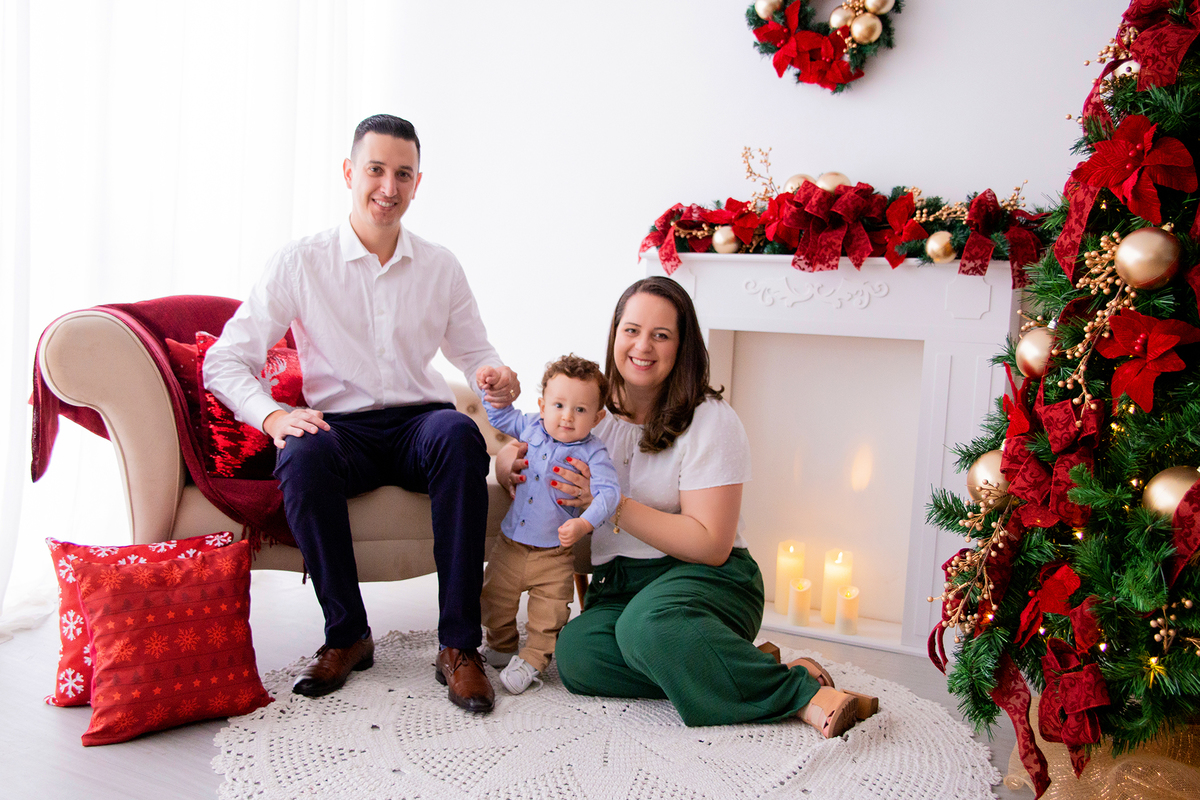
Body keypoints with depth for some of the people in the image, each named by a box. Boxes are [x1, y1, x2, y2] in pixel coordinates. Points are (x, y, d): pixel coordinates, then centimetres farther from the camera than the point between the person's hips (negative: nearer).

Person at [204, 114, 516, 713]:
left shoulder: (440, 266, 11)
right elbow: (224, 361, -2)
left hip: (422, 422, 1)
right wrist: (272, 416, -22)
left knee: (460, 434, -34)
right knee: (302, 456, -36)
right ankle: (346, 635, -15)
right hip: (341, 427, -1)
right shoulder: (300, 263, 2)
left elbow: (473, 353, 17)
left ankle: (459, 645, -28)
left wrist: (497, 378, -9)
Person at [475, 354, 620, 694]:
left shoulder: (592, 454, -17)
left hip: (554, 554, -4)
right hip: (510, 543, 4)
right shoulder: (530, 428, -4)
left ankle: (532, 659, 23)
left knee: (549, 612, 3)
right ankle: (501, 647, 40)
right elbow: (502, 417, 17)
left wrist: (584, 523, -43)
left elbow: (607, 492, -28)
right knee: (495, 597, 17)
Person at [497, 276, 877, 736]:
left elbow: (711, 545, -13)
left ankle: (802, 689, -24)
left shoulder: (711, 422, -8)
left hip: (707, 578, -5)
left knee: (649, 624, -39)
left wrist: (614, 505, -19)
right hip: (616, 584, 5)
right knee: (576, 655, -28)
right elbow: (517, 454, 19)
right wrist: (509, 461, -7)